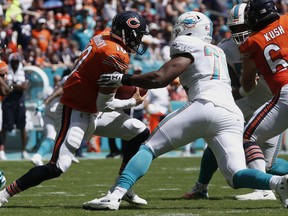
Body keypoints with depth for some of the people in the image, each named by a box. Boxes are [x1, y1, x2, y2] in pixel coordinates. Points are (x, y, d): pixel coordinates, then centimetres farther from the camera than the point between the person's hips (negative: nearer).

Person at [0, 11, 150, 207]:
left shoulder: (103, 38, 2)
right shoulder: (115, 57, -23)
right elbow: (105, 104, -19)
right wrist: (133, 102, -4)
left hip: (93, 112, 10)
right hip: (76, 112, -10)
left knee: (141, 133, 10)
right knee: (58, 167, -18)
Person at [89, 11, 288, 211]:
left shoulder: (188, 46, 11)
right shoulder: (218, 52, 33)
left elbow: (160, 78, 1)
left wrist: (123, 79, 12)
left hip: (205, 107, -6)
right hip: (232, 117, 6)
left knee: (149, 149, 2)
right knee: (236, 176, 0)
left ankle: (116, 195, -15)